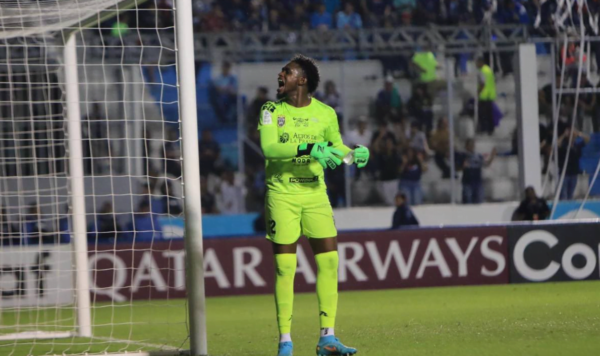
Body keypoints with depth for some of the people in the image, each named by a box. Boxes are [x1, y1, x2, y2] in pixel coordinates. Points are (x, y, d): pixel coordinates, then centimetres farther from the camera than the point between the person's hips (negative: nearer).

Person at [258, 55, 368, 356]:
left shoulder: (325, 113, 5)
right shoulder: (272, 110, -2)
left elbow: (335, 145, 19)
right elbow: (268, 147, -17)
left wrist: (354, 154, -3)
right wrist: (309, 149, -28)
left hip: (315, 193, 3)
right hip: (281, 193, -3)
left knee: (329, 260, -4)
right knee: (285, 267, -4)